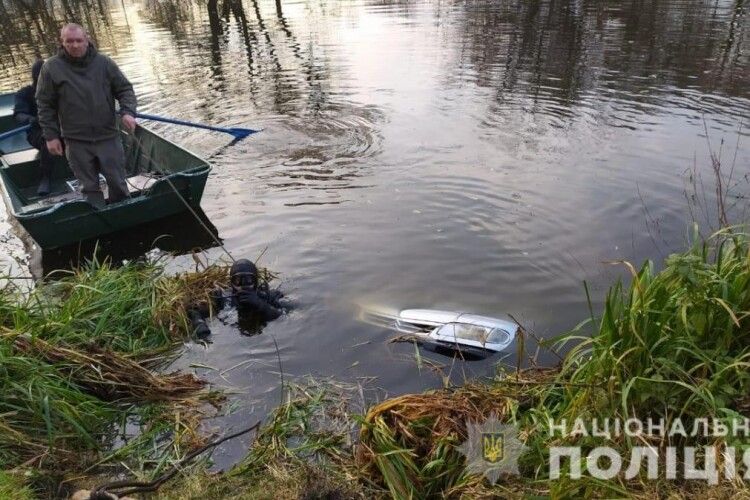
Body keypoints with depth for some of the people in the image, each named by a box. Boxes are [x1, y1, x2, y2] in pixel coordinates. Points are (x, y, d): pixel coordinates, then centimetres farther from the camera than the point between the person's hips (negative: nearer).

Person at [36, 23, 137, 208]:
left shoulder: (104, 63, 1)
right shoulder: (51, 68, -1)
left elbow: (125, 89, 5)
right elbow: (45, 105, 4)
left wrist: (128, 111, -14)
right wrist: (51, 136, 0)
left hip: (108, 137, 1)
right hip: (76, 141, 0)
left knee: (118, 183, 8)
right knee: (89, 187, 7)